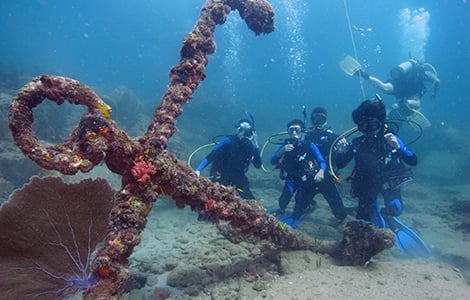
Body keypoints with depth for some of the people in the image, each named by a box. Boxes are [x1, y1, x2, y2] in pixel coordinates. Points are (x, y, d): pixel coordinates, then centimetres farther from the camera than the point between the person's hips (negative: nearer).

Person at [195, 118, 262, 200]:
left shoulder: (250, 146, 0)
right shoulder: (228, 141, -13)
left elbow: (258, 165, -8)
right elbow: (209, 157, -17)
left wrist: (256, 147, -19)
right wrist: (198, 170, -30)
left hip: (238, 180, 4)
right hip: (221, 178, -4)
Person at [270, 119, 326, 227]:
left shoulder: (309, 145, -19)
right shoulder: (285, 145, -11)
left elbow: (322, 162, -22)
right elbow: (272, 161, -16)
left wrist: (321, 172, -44)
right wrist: (282, 151, -33)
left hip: (306, 179, -1)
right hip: (292, 178, 2)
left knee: (300, 201, -13)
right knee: (283, 200, -15)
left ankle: (296, 216, 19)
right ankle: (281, 211, 18)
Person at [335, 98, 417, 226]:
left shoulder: (392, 138, -18)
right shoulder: (357, 143, -15)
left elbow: (413, 161, -22)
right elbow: (340, 164, -7)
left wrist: (398, 148, -39)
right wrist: (341, 153, -29)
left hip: (389, 180, -1)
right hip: (367, 183, 2)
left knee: (395, 209, -26)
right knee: (363, 218, 5)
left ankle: (385, 214, 10)